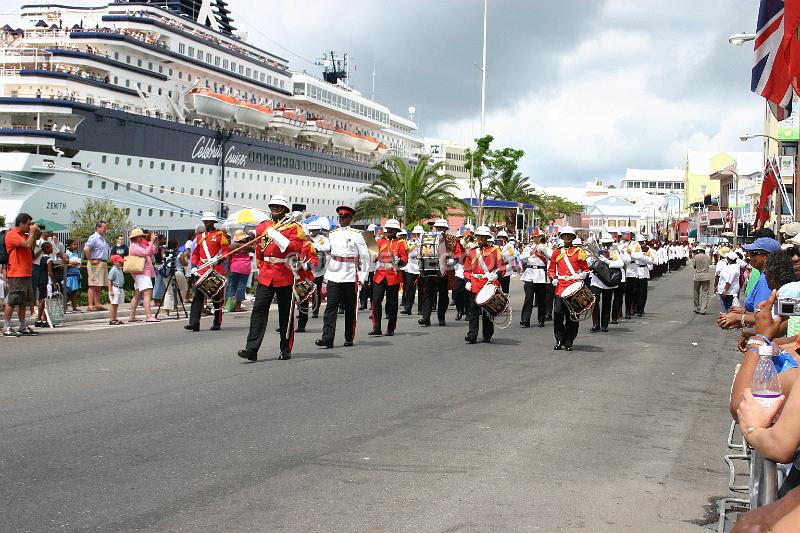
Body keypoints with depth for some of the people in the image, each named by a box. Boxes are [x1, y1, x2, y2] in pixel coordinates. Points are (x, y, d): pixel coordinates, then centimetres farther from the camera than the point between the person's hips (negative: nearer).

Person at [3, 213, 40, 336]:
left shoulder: (24, 235, 17)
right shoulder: (12, 234, -11)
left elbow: (31, 248, 24)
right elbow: (27, 244, -23)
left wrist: (35, 236, 13)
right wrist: (32, 232, -9)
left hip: (25, 274, 10)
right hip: (16, 274, -10)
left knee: (23, 302, 13)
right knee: (12, 302, -7)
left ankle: (23, 327, 19)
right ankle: (6, 328, -3)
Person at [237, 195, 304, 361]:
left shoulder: (294, 227, -2)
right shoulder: (262, 227, 13)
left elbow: (294, 247, -18)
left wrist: (275, 235, -22)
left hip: (285, 276, -3)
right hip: (265, 275, 3)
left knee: (285, 313, 6)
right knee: (259, 310, -8)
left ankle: (286, 350, 16)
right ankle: (252, 349, -14)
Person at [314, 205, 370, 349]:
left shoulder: (356, 235, -1)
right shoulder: (332, 234, 9)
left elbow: (365, 257, 0)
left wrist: (362, 277, -3)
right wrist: (327, 274, 10)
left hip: (350, 277, -3)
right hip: (333, 276, 3)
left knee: (350, 308, 6)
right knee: (331, 307, -7)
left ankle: (349, 338, 17)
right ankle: (327, 339, -13)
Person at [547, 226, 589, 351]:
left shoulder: (579, 252, 8)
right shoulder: (557, 252, 13)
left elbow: (586, 270, 11)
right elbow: (551, 270, 17)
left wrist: (582, 276, -9)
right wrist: (553, 278, -2)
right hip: (560, 287, 1)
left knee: (572, 316, 0)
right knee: (558, 314, -8)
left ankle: (569, 342, 8)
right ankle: (559, 340, 5)